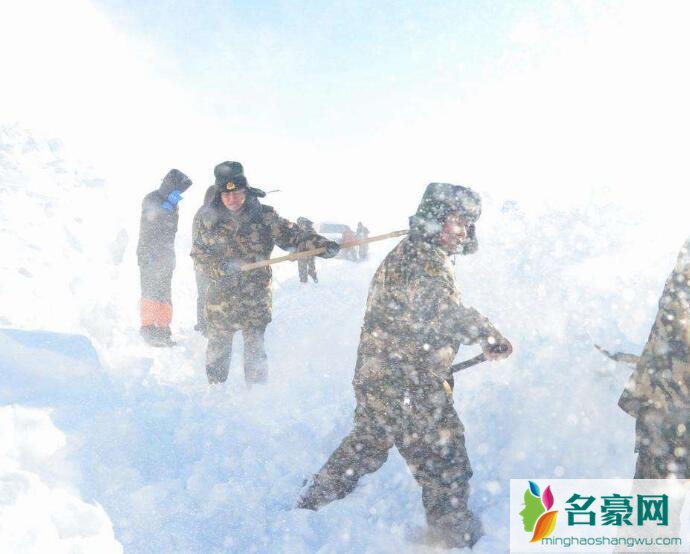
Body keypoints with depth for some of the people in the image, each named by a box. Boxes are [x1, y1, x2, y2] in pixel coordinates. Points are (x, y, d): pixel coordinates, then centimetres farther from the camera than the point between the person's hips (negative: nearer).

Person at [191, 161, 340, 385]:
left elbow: (292, 235, -9)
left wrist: (322, 245, -26)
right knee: (216, 351, 13)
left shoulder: (264, 216, -5)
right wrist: (222, 267, -19)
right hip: (220, 298, 1)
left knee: (256, 353, 6)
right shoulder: (210, 219, -1)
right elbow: (198, 255, 0)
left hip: (256, 299, -1)